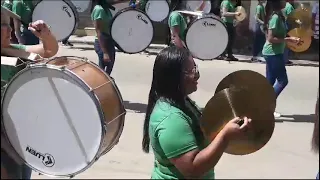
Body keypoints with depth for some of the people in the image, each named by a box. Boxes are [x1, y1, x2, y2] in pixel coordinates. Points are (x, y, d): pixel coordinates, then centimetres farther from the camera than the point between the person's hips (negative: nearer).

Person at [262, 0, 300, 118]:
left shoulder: (278, 16, 11)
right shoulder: (275, 17, -18)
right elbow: (270, 38, -22)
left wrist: (289, 38, 7)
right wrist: (288, 39, -20)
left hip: (273, 53, 9)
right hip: (273, 53, -9)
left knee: (270, 81, 12)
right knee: (282, 80, -4)